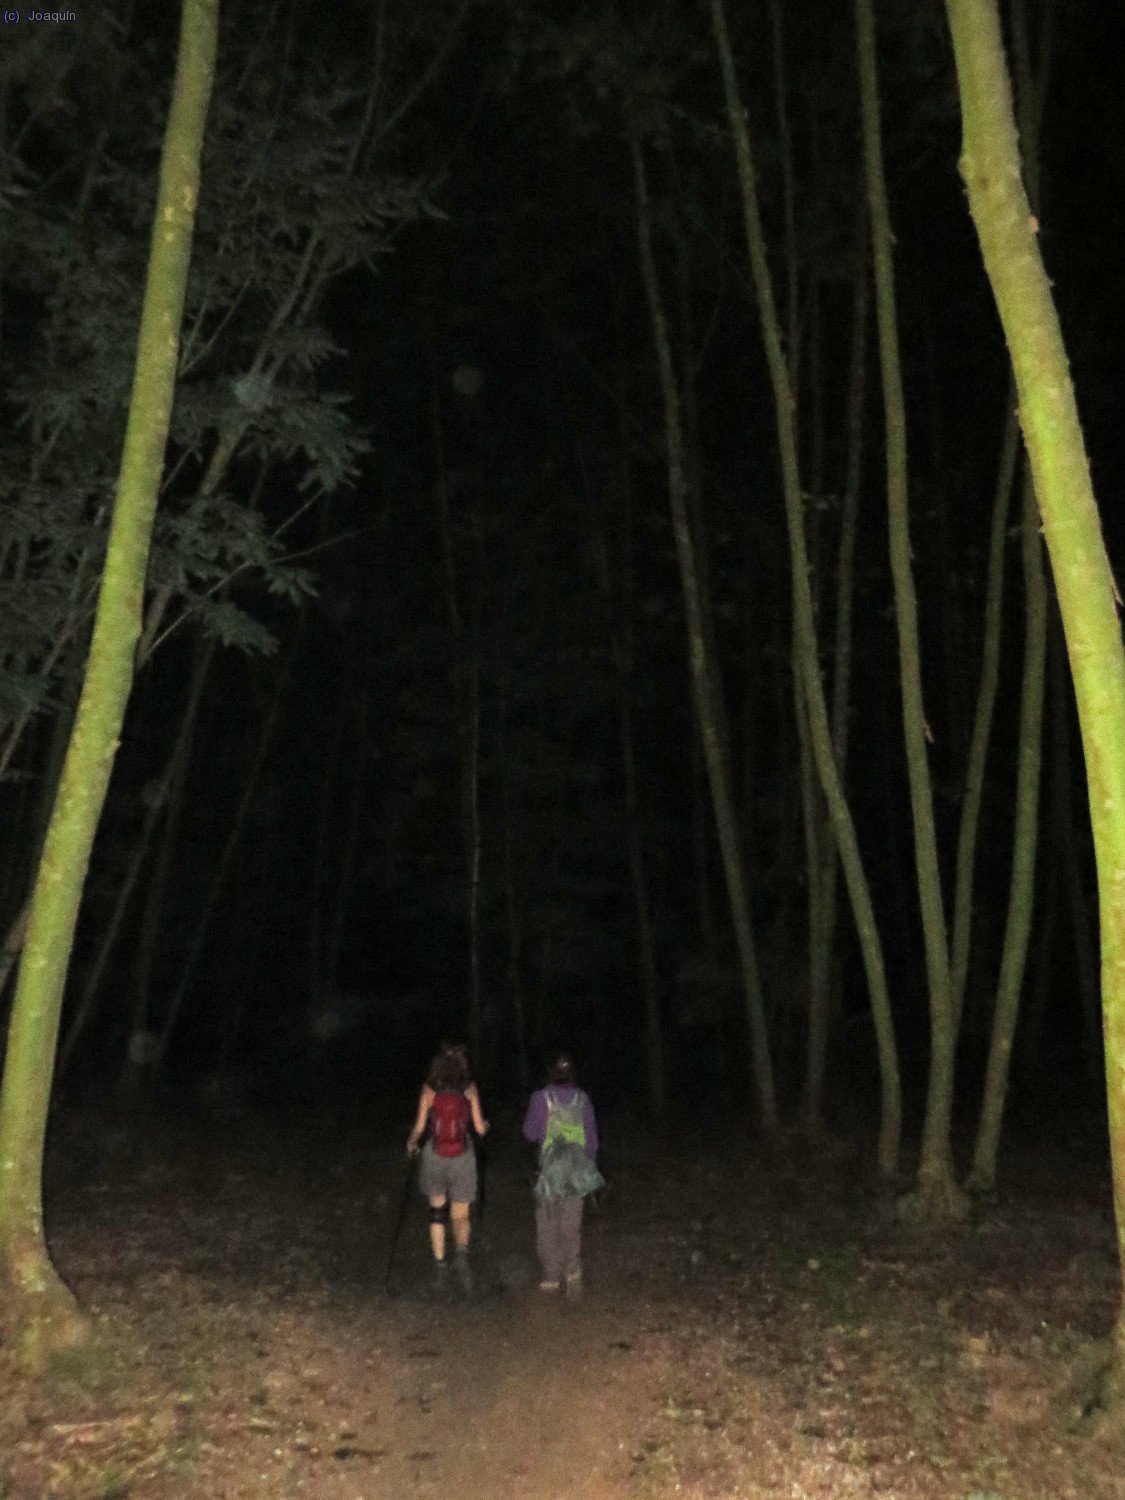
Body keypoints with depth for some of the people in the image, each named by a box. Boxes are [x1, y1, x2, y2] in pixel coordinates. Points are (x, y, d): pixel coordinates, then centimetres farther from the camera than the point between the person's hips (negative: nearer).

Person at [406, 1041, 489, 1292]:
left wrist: (411, 1143, 18)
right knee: (461, 1216, 10)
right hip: (462, 1158, 0)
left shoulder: (430, 1088, -7)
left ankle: (439, 1265, 20)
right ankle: (461, 1252, -18)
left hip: (434, 1156, 0)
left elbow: (420, 1126, -3)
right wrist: (486, 1125, 22)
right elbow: (479, 1128, -2)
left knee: (437, 1210, 21)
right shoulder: (469, 1088, -6)